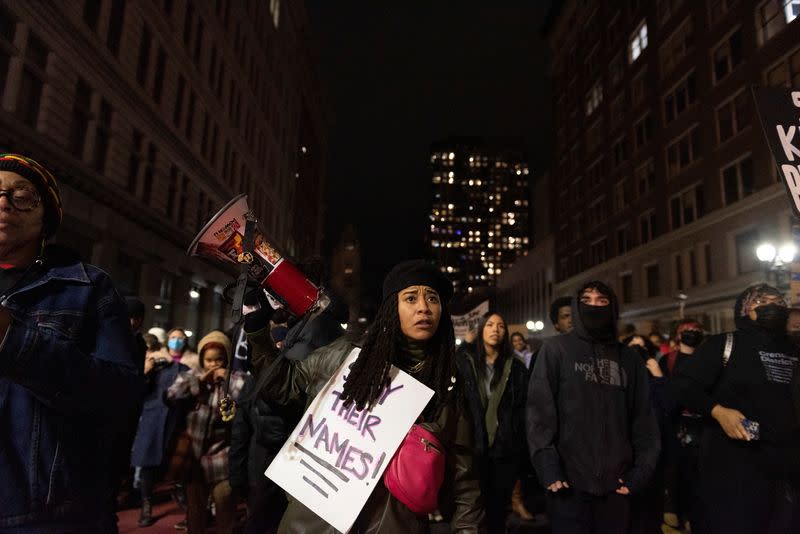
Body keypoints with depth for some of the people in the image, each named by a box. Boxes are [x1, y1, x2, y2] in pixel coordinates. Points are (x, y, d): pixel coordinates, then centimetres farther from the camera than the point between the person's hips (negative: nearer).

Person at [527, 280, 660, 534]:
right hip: (568, 482, -3)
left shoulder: (629, 358, 11)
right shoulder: (555, 349, 0)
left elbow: (644, 419, 10)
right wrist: (548, 468, -14)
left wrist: (641, 471, 0)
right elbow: (540, 411, -6)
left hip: (616, 484, 3)